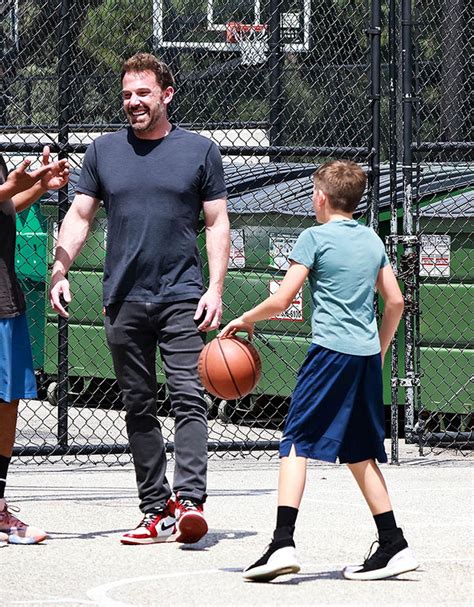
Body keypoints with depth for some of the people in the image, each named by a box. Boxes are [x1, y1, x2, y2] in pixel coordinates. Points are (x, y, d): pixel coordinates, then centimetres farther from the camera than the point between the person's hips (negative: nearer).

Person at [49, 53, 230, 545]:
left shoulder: (199, 151, 4)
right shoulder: (104, 151, 10)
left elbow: (217, 223, 4)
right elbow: (79, 216, 10)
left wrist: (215, 288, -5)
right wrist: (59, 271, -4)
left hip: (181, 297, -3)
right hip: (123, 300, 3)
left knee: (188, 398, -15)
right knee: (138, 408, 5)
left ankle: (189, 500, -22)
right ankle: (156, 509, 10)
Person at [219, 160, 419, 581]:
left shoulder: (315, 238, -4)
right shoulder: (372, 239, 14)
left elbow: (281, 301, -7)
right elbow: (395, 301, 16)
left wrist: (245, 320, 9)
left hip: (331, 349, -6)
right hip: (367, 355, 6)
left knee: (296, 442, -5)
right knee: (360, 453, 14)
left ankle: (283, 543, -17)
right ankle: (393, 546, 11)